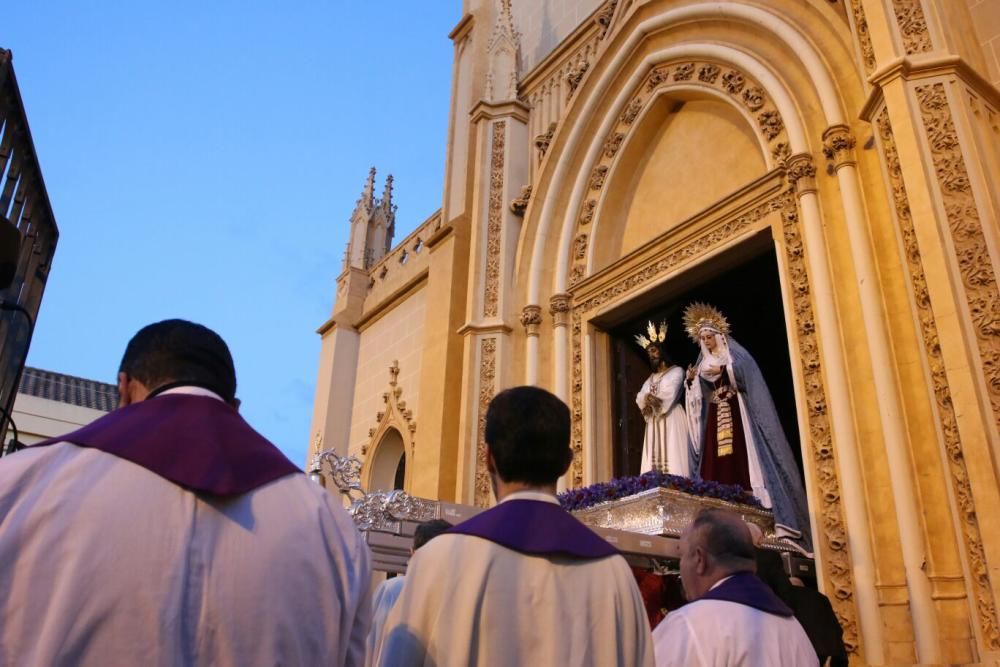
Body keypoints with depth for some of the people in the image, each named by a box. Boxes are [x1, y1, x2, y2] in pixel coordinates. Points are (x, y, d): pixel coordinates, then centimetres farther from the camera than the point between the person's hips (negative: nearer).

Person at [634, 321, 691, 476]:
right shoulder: (651, 377, 21)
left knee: (672, 458, -11)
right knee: (654, 457, -3)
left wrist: (651, 398, 0)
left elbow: (669, 394, -11)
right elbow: (640, 398, 7)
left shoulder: (676, 371, 3)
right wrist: (647, 399, -14)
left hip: (672, 420, -6)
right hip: (654, 422, 6)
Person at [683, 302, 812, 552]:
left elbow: (747, 372, -11)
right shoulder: (703, 362, 20)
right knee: (716, 462, -7)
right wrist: (692, 380, -4)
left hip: (737, 412, -4)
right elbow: (699, 394, 14)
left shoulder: (735, 353, 7)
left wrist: (724, 370, -21)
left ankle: (753, 505, -19)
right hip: (714, 416, 5)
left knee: (742, 456, -15)